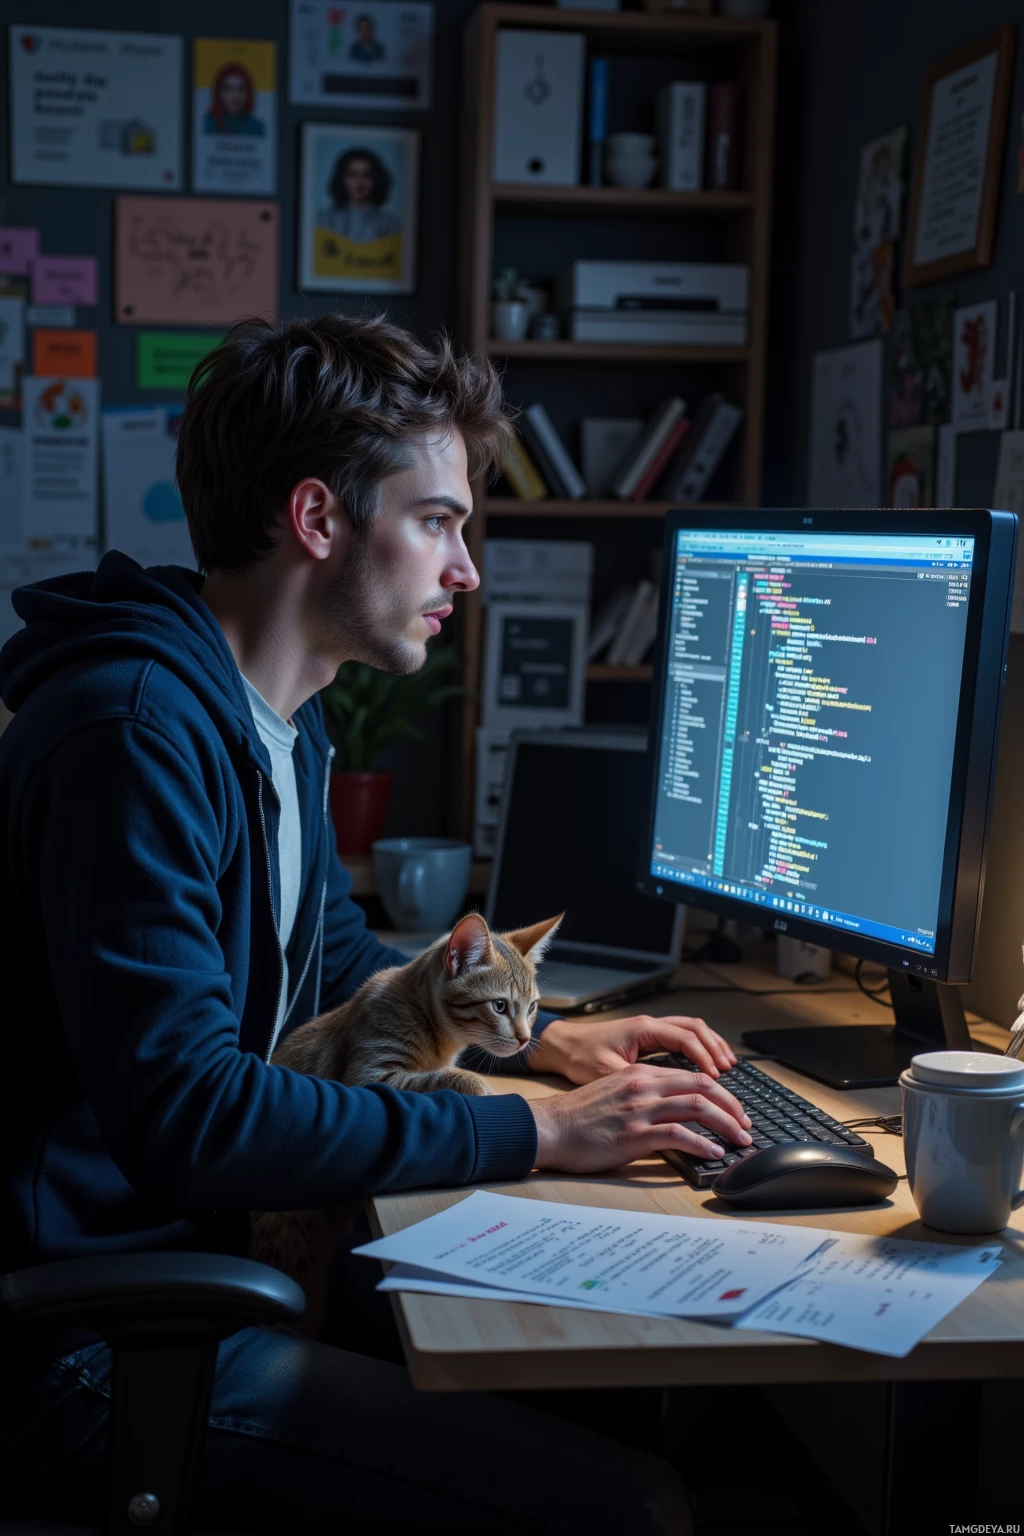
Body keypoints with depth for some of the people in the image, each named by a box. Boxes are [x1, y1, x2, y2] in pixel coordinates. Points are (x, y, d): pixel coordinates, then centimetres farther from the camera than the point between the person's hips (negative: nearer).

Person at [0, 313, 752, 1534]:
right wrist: (532, 1135, -22)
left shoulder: (278, 721, 11)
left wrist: (544, 1041, 10)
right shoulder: (135, 729, -22)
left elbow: (334, 954, 25)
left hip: (203, 1246, 10)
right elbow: (185, 1114, -28)